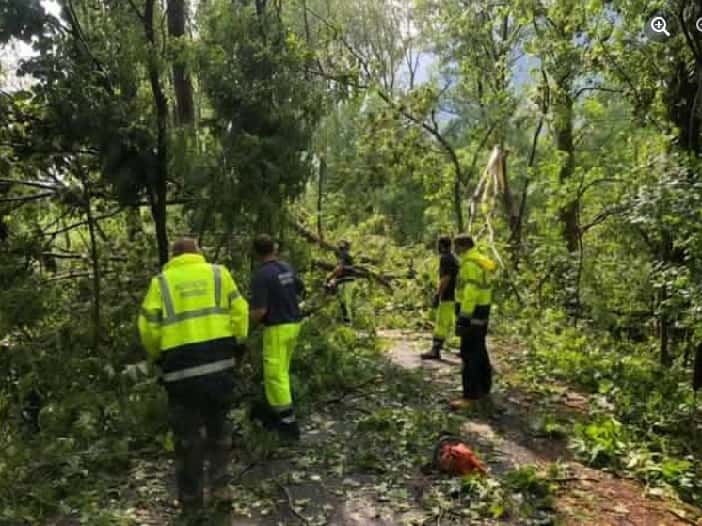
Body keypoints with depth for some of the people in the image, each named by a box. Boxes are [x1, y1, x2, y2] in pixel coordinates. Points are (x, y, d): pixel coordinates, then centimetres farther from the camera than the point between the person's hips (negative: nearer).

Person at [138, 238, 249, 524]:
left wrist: (159, 357, 17)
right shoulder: (218, 273, 5)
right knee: (218, 427, 21)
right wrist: (236, 345, 16)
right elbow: (239, 312, 2)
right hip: (219, 363, 1)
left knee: (187, 436, 11)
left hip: (181, 368, -1)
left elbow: (149, 328, 0)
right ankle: (220, 486, 17)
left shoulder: (161, 281, 3)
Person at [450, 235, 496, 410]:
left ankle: (470, 395, -10)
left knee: (469, 353, -10)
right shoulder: (480, 261, 15)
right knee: (479, 351, 17)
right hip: (481, 311, 11)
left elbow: (471, 292, -25)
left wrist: (464, 317, -25)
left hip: (472, 312, -10)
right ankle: (484, 387, 28)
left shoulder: (471, 264, -18)